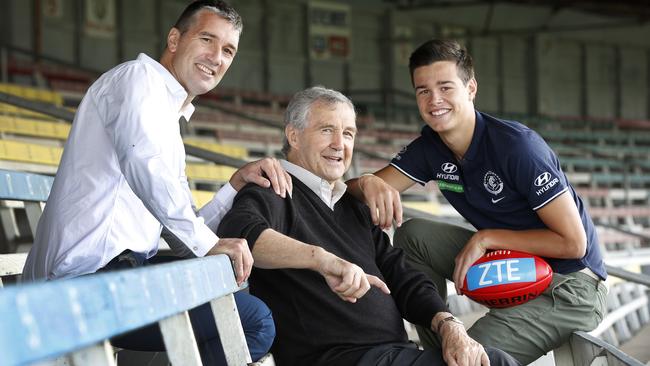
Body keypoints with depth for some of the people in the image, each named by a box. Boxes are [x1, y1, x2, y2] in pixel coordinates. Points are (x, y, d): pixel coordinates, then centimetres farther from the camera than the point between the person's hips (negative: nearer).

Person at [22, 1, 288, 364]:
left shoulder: (171, 124, 29)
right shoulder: (140, 76, 0)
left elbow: (186, 231, 23)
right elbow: (143, 161, -21)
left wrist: (238, 182, 11)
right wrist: (206, 243, -17)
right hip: (95, 270, -10)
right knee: (255, 321, -19)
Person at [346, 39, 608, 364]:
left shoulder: (518, 146, -21)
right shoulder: (430, 148, 1)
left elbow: (573, 242, -21)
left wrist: (486, 238, -19)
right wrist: (369, 183, -29)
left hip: (568, 284, -8)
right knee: (412, 235, -2)